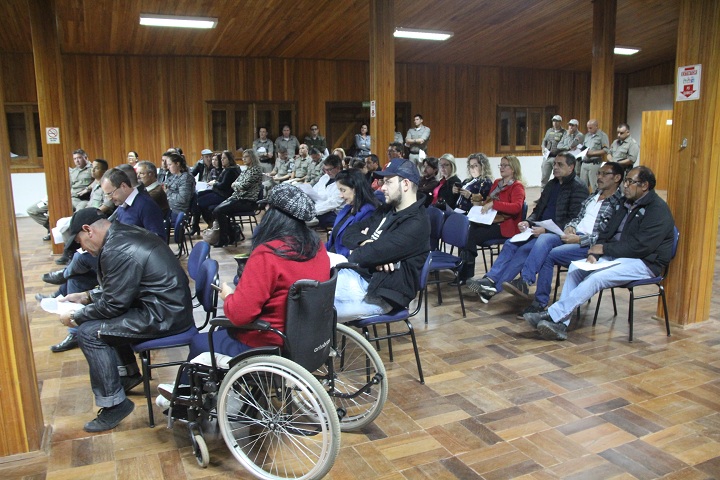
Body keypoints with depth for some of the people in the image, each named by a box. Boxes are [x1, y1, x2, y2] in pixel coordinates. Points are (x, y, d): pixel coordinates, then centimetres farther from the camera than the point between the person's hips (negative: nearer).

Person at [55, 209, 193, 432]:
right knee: (99, 318, 23)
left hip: (164, 316, -10)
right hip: (171, 304, 11)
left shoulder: (117, 251, -21)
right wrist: (86, 296, 19)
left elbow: (112, 304, -14)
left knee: (89, 332, -8)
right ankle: (128, 374, 35)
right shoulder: (125, 232, 11)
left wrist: (75, 317, 0)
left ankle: (114, 404, 1)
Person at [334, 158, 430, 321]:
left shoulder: (416, 223, -15)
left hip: (378, 293, -9)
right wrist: (364, 243, -11)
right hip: (357, 275, 9)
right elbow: (349, 232, 11)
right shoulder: (387, 210, 16)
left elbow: (372, 254, -23)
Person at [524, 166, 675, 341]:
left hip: (643, 263, -8)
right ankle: (560, 324, -20)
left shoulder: (658, 209, -10)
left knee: (596, 278, -30)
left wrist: (604, 248, -14)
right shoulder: (628, 204, 18)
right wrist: (594, 254, -6)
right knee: (576, 267, -11)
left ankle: (552, 315, -26)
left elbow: (641, 246, -20)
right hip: (616, 257, 8)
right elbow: (607, 233, 14)